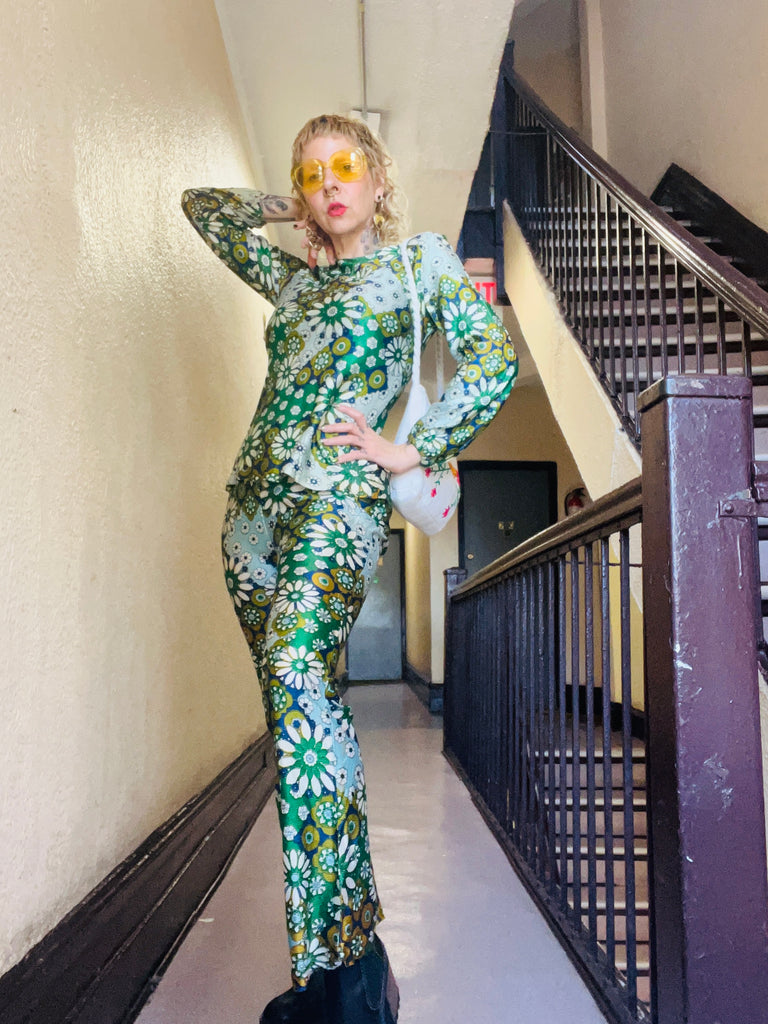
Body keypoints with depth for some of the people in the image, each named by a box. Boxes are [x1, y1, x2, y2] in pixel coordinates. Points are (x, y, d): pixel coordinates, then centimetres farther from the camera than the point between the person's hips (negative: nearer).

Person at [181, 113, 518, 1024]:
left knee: (297, 672, -28)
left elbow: (494, 354, -1)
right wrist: (290, 209, 30)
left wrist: (413, 450, -4)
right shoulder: (293, 278, 24)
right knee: (300, 705, 3)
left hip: (340, 496, -6)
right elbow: (201, 204, 38)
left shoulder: (418, 257, 11)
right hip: (255, 504, 6)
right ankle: (349, 938, 15)